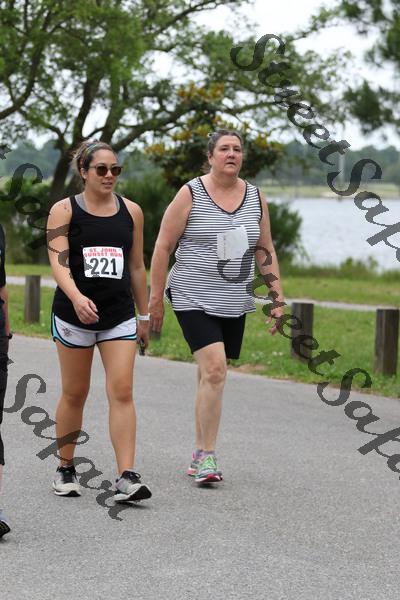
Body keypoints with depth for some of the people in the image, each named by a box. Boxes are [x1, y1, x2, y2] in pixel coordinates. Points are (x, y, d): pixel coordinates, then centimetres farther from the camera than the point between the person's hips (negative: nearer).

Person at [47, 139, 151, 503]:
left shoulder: (131, 211, 7)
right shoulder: (64, 210, -2)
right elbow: (58, 260, -15)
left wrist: (144, 315, 15)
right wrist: (77, 297, -32)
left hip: (119, 316, 2)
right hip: (74, 314, -2)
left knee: (122, 392, -9)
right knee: (74, 394, 8)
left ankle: (126, 478, -13)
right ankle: (65, 469, 25)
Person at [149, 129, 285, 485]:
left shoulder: (256, 198, 8)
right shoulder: (190, 195, -6)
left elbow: (265, 252, 14)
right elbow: (163, 247, -4)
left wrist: (278, 297, 7)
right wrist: (156, 299, -5)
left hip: (234, 304, 5)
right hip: (194, 299, -5)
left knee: (211, 375, 10)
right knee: (214, 369, -19)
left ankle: (200, 456, 20)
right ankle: (207, 456, -13)